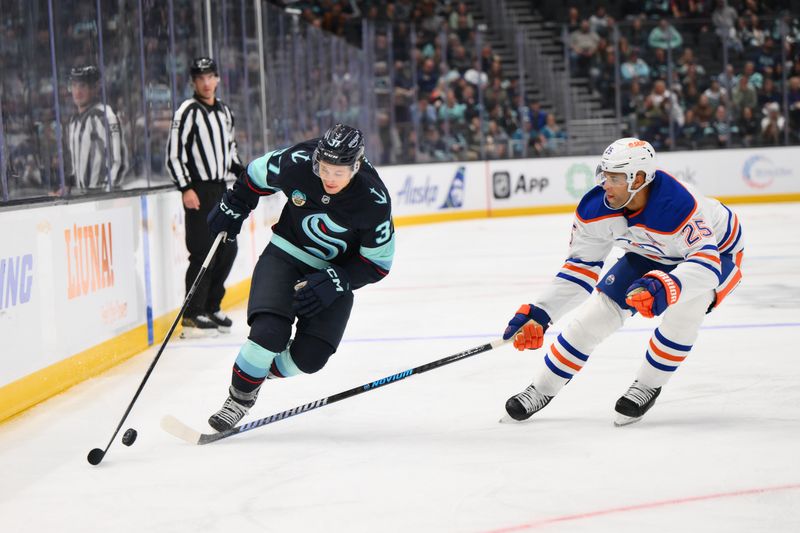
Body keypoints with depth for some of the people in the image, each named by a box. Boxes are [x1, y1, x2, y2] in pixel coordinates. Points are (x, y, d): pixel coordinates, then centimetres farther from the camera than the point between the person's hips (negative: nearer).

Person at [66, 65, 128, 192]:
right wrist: (70, 180, 15)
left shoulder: (104, 116, -12)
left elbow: (118, 158, -17)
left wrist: (108, 189, -19)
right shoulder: (73, 120, 15)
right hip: (81, 194, 8)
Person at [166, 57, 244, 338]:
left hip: (221, 188, 8)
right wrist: (185, 188, -20)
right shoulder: (188, 111, -10)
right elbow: (173, 153, -14)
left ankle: (211, 307, 22)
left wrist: (242, 172, 14)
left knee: (228, 248, 10)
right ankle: (192, 317, -8)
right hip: (198, 190, -8)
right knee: (203, 252, -11)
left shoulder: (224, 111, 14)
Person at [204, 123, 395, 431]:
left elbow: (377, 263, -14)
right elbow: (258, 174, 2)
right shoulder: (298, 161, -21)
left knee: (310, 356, -13)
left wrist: (334, 282, -24)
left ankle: (259, 371, 17)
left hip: (335, 273, 0)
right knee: (269, 332, -23)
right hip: (285, 255, 0)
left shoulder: (374, 200, -24)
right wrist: (233, 207, 5)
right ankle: (239, 398, 0)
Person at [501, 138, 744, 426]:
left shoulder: (678, 205, -43)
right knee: (597, 312, -4)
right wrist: (539, 313, -19)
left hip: (715, 249, -5)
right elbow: (581, 265, -13)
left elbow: (705, 262, -47)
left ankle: (648, 385, -12)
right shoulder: (596, 208, -24)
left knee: (685, 305, -34)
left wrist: (665, 287, -65)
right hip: (650, 253, 5)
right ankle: (541, 390, 11)